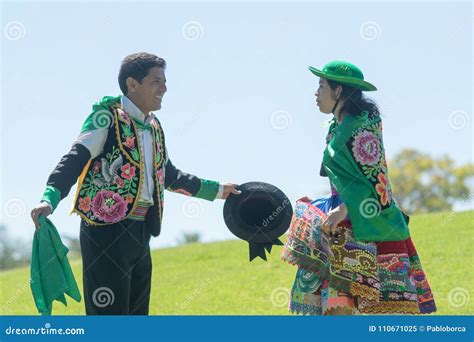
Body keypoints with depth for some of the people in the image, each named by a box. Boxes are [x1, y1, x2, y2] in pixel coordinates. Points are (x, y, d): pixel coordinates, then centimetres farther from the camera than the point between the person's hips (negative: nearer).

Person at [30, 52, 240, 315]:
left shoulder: (154, 128, 17)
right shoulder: (107, 117, -7)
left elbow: (169, 175, 31)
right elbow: (74, 160, -18)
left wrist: (216, 190, 38)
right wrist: (49, 199, -35)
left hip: (140, 234, 9)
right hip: (106, 233, -9)